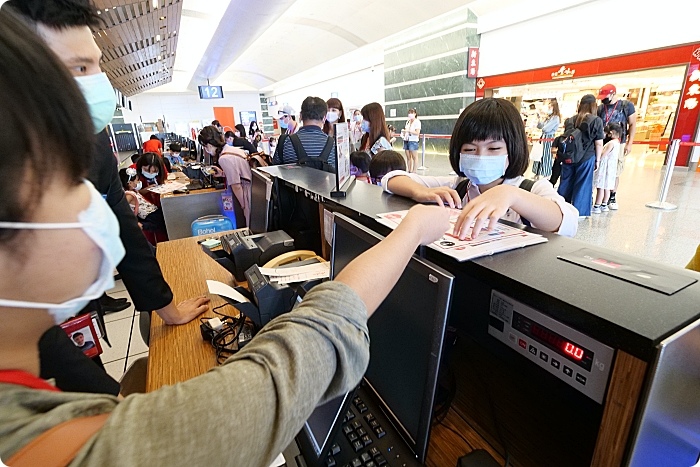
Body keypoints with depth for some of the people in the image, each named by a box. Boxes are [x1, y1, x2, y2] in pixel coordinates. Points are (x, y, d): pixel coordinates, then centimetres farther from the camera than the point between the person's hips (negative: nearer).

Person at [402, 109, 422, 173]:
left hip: (413, 141, -7)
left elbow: (417, 132, -14)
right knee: (408, 157, 6)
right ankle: (409, 171, 12)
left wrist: (408, 131, -20)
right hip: (406, 140, 7)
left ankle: (414, 172, 0)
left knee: (414, 157, -3)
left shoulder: (417, 122, -5)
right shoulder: (408, 122, 16)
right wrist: (403, 132, 4)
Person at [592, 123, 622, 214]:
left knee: (600, 187, -8)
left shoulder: (611, 143, -16)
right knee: (606, 187, 13)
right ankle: (604, 205, 20)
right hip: (611, 167, 10)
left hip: (605, 167, -10)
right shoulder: (617, 142, 13)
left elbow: (602, 154, -18)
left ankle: (597, 206, -8)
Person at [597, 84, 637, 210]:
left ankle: (612, 197, 14)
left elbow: (632, 125, 4)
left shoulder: (627, 105, 2)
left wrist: (629, 143, -2)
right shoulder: (600, 108, 5)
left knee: (615, 172, 3)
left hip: (618, 144, -1)